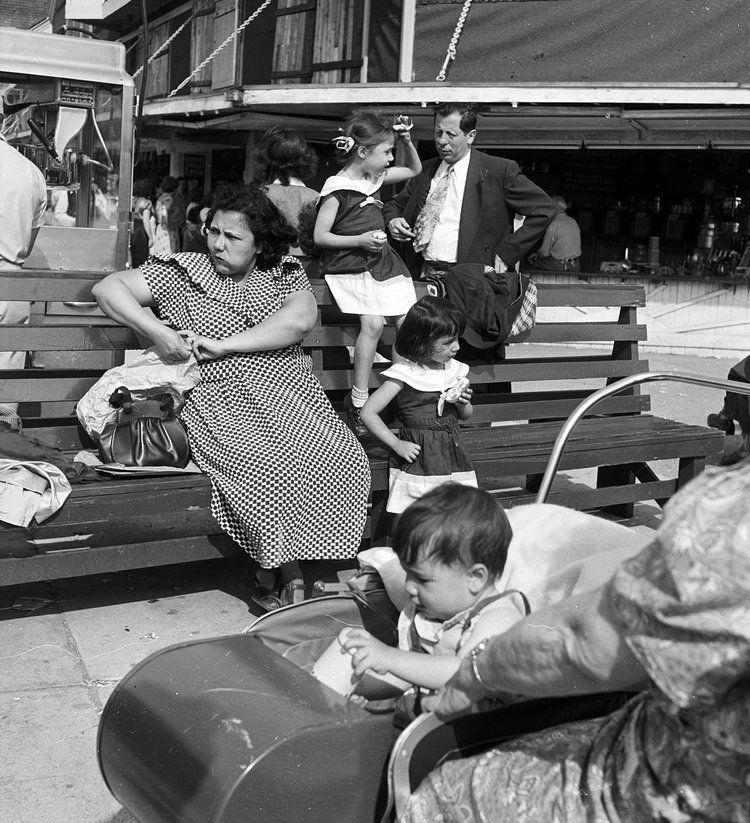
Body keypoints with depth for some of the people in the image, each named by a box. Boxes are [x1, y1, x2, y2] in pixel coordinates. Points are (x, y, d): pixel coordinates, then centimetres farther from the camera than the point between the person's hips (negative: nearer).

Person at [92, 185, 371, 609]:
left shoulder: (286, 273, 12)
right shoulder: (182, 272, 11)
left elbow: (300, 320, -9)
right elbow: (107, 288, 9)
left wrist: (222, 345, -12)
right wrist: (157, 332, -8)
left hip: (289, 391, 2)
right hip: (221, 399, -2)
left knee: (344, 458, -26)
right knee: (265, 463, -34)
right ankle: (285, 570, -12)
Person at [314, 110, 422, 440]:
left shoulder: (375, 177, 11)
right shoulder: (337, 189, -11)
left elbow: (414, 169, 27)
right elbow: (320, 236, -11)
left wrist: (408, 142, 9)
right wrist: (359, 240, -19)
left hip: (382, 262, 7)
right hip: (350, 267, -7)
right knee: (373, 323, -22)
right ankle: (358, 401, -11)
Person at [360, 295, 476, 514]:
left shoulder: (455, 370, 7)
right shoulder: (403, 375, -10)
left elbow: (466, 415, 20)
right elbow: (368, 413, -10)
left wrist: (463, 403, -3)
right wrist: (397, 445, -11)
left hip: (452, 455, 5)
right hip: (417, 460, -5)